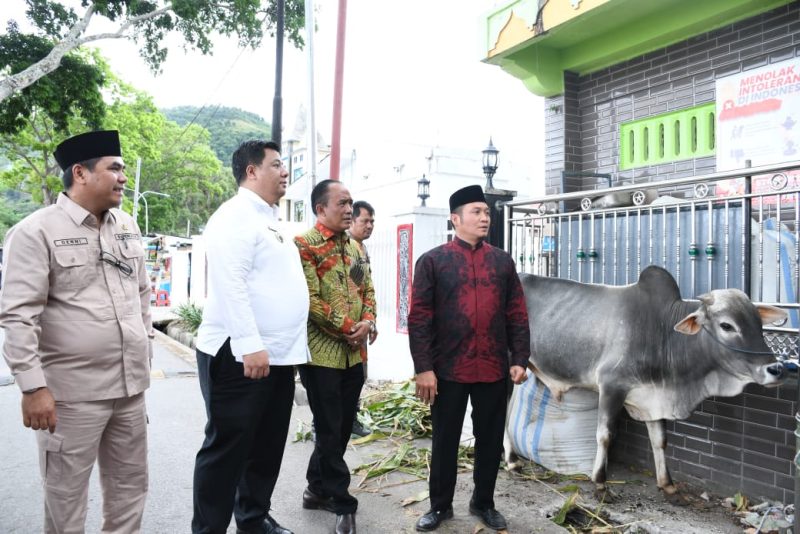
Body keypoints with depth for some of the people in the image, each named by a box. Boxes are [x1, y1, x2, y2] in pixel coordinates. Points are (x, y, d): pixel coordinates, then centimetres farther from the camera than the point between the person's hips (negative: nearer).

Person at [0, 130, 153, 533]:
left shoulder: (128, 226, 10)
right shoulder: (36, 231, -10)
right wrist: (33, 387, -18)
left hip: (130, 387, 6)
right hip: (72, 393, -6)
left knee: (130, 487, 17)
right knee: (66, 497, 9)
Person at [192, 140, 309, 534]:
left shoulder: (270, 220, 18)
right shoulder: (236, 216, -11)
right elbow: (230, 284, -21)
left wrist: (289, 346, 19)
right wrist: (250, 345, -26)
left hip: (279, 356, 9)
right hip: (239, 356, -9)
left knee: (267, 446, 16)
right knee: (227, 449, 1)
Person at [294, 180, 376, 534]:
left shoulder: (354, 246, 14)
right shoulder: (304, 245, -9)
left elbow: (367, 289, 16)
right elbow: (310, 300, -16)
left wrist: (368, 322, -4)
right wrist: (347, 328, -15)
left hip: (354, 353, 7)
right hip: (321, 352, -7)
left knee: (342, 427, 15)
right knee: (330, 430, 2)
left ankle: (317, 488, 32)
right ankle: (343, 504, 13)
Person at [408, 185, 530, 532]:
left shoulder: (503, 262, 8)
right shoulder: (432, 261, -2)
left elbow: (517, 315, 8)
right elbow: (419, 318, -6)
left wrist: (520, 359, 0)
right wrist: (424, 368, -11)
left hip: (494, 370, 3)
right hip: (448, 370, -2)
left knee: (490, 439, 13)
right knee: (445, 440, 11)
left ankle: (483, 503, 32)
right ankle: (440, 505, 28)